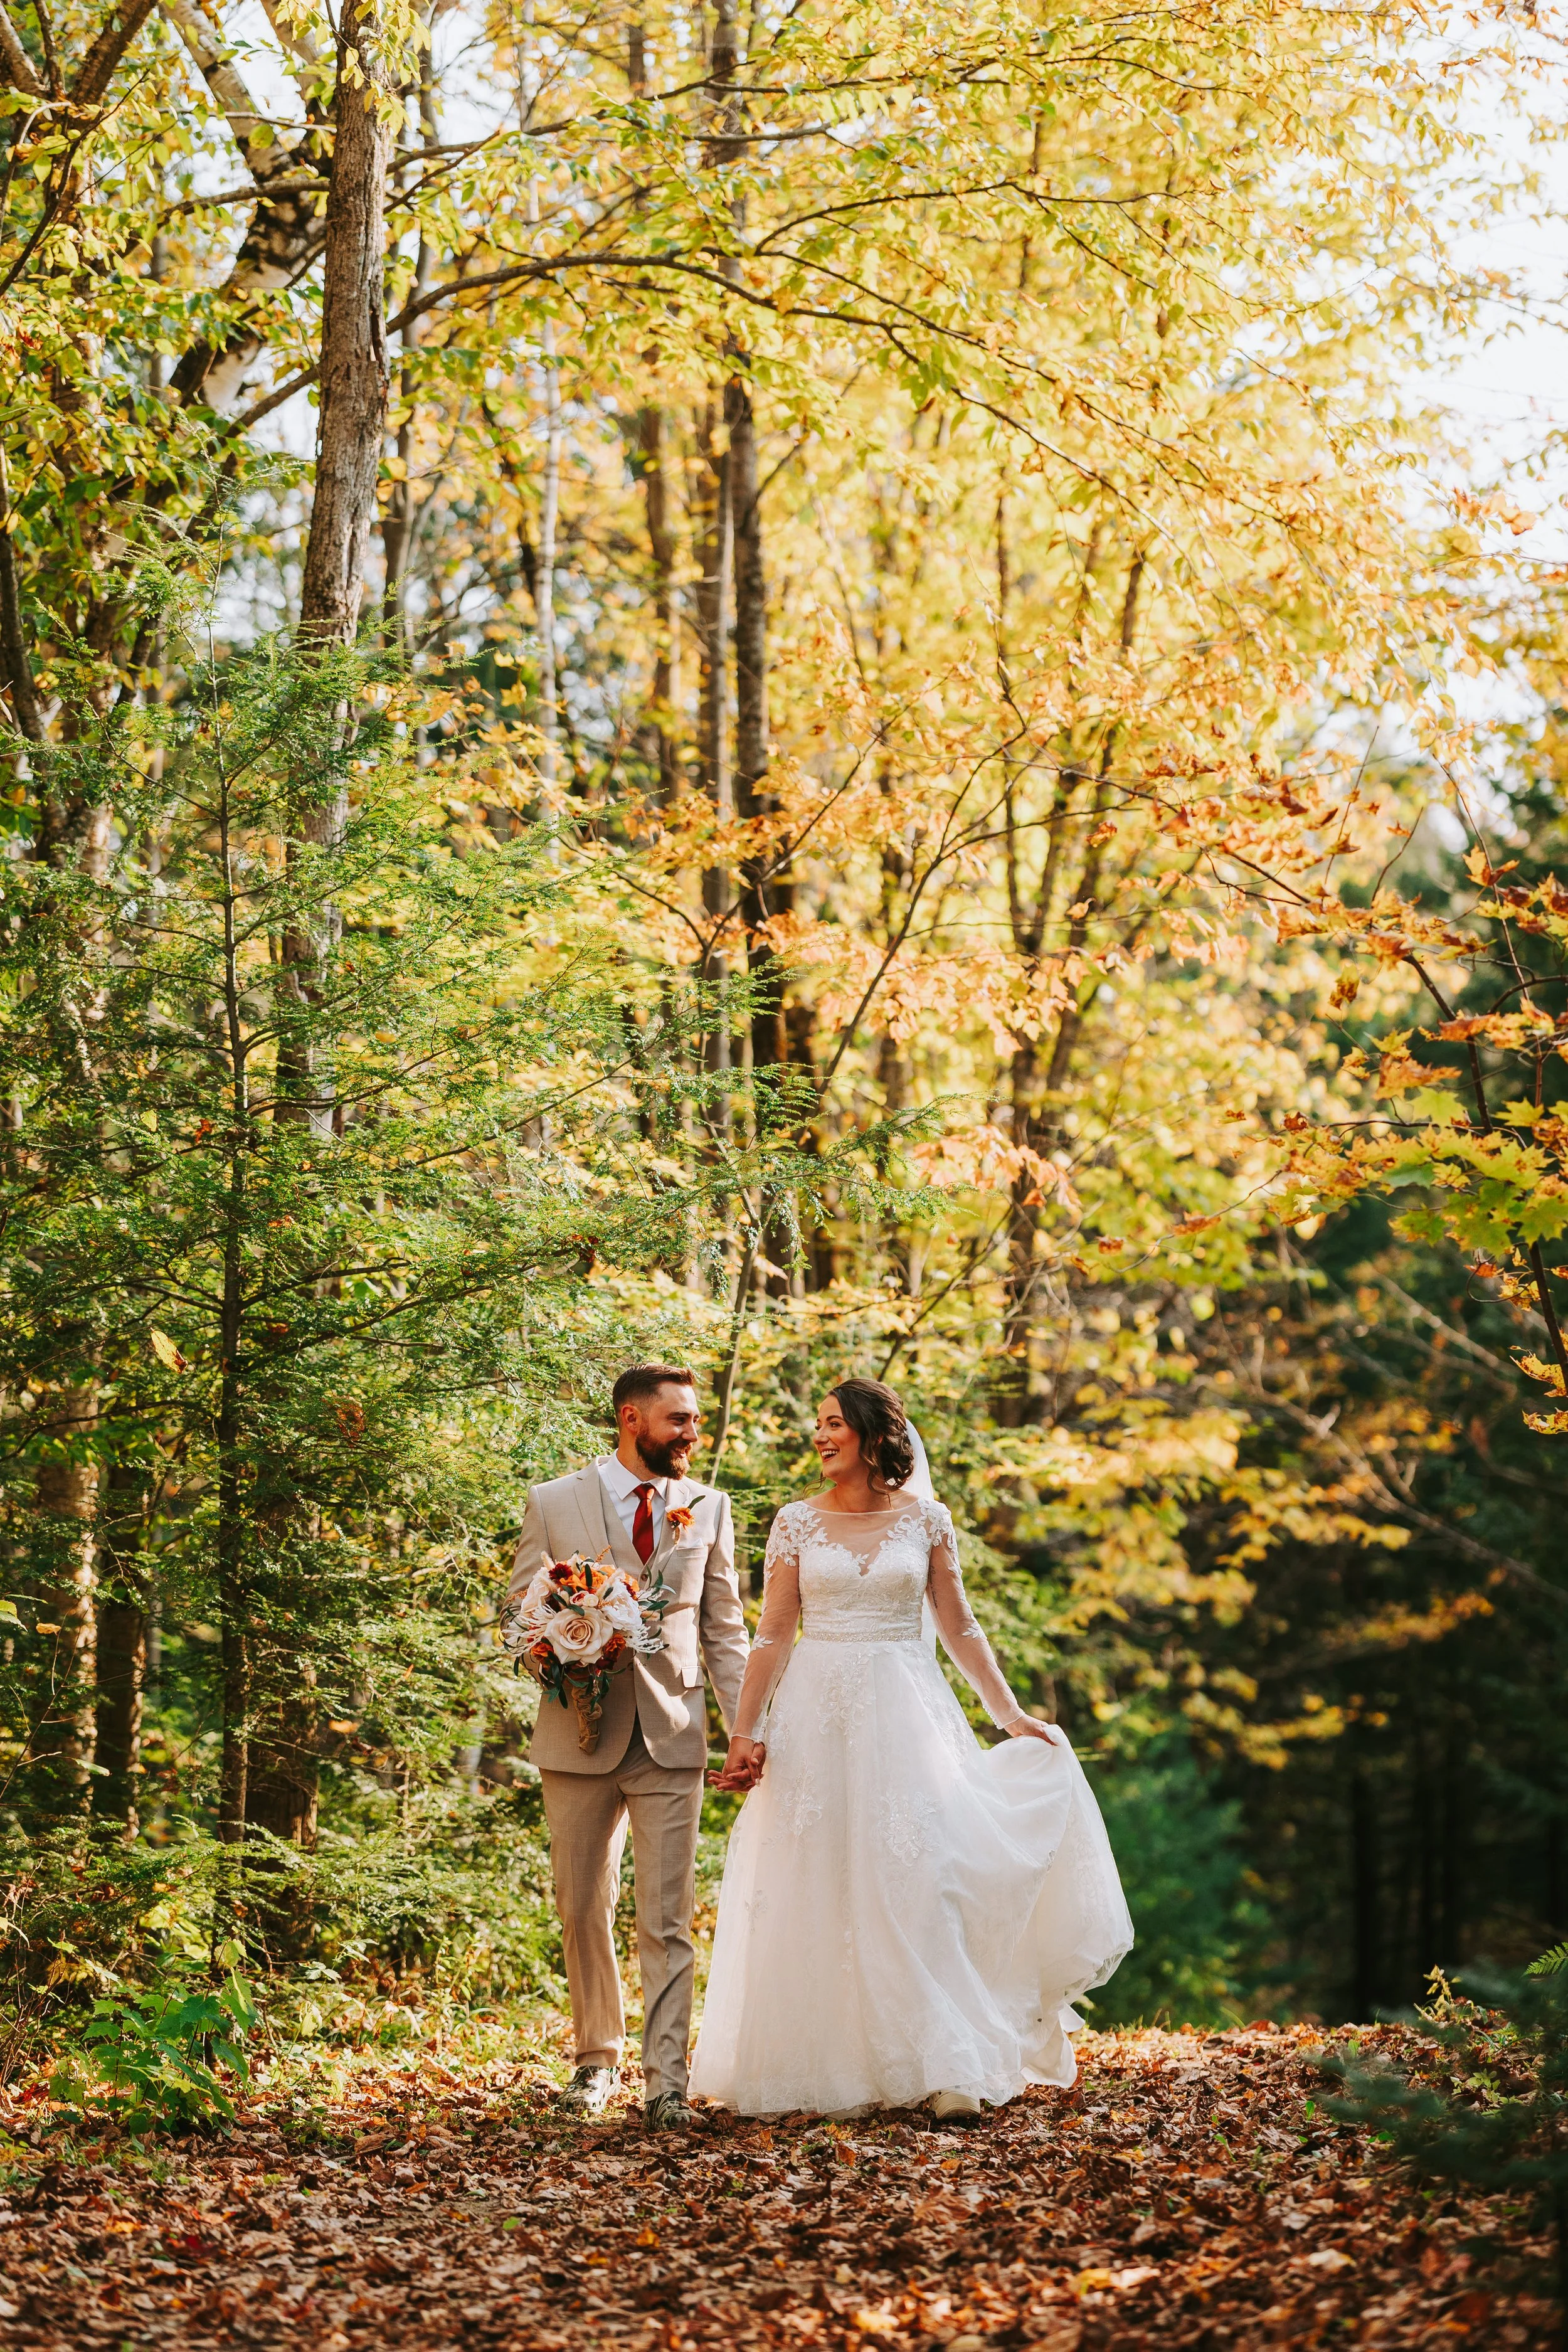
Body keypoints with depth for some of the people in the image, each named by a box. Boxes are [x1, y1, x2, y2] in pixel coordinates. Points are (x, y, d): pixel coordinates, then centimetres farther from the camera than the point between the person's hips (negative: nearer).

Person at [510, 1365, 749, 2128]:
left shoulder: (709, 1508, 9)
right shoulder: (552, 1503, 3)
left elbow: (725, 1629, 10)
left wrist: (745, 1726, 1)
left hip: (671, 1736, 0)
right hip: (579, 1731, 0)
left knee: (667, 1919, -5)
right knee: (583, 1910, 9)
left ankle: (666, 2080, -4)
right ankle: (597, 2058, 26)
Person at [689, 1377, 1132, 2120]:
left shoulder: (925, 1519, 4)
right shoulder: (796, 1523, 4)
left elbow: (959, 1627, 9)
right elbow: (772, 1636, 2)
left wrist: (1010, 1715, 6)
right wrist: (744, 1733, -4)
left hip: (904, 1715, 0)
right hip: (816, 1716, 1)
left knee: (914, 1883, -6)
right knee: (814, 1893, 1)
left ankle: (941, 2072, -5)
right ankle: (819, 2067, 10)